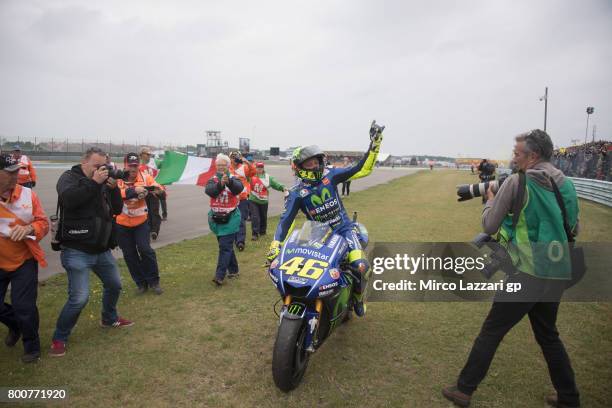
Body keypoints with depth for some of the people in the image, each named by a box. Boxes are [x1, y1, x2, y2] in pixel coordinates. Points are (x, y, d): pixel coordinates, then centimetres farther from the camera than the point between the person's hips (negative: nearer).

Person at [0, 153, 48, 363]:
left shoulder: (27, 194, -9)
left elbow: (43, 223, -5)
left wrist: (29, 228, -25)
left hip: (24, 261, -1)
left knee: (24, 306, -1)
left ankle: (32, 346, 23)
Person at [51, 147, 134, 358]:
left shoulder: (103, 183, 10)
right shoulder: (69, 177, -6)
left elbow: (117, 209, 5)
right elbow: (68, 199, -27)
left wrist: (113, 188, -9)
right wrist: (94, 182, -24)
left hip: (102, 248, 7)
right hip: (77, 250, -7)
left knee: (114, 285, 20)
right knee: (79, 297, -11)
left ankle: (109, 319, 45)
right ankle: (59, 338, 10)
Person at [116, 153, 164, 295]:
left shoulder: (145, 178, -7)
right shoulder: (117, 178, -11)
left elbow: (160, 191, -13)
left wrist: (153, 190, -35)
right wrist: (134, 190, -43)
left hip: (141, 222, 0)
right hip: (121, 224, 0)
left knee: (145, 249, -9)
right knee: (129, 254, 7)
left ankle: (154, 281, 9)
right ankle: (141, 283, 23)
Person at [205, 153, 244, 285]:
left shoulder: (233, 179, -2)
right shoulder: (212, 180, 3)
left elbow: (239, 188, -24)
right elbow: (209, 191, -17)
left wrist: (229, 181, -43)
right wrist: (220, 184, -36)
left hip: (230, 218, -4)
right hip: (216, 217, 4)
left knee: (225, 246, -10)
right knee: (226, 246, 15)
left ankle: (219, 276, -10)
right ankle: (233, 270, 31)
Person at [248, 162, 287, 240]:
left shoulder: (268, 177, 2)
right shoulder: (251, 176, -3)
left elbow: (275, 184, -2)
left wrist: (282, 187, -19)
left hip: (263, 201, 2)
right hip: (253, 200, -2)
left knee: (263, 217, 16)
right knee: (255, 217, -10)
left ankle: (262, 231, 36)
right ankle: (255, 233, -6)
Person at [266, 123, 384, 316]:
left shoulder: (329, 175, -1)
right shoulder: (296, 193, -6)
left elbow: (362, 169, -2)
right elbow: (285, 220, -11)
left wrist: (374, 144, -10)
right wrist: (275, 246, -23)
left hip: (344, 229, 0)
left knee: (360, 266, -21)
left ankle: (357, 296, 12)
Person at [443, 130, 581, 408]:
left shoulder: (516, 182, -11)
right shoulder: (567, 184, 7)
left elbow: (489, 226, -6)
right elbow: (574, 228, 17)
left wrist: (490, 199, 10)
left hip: (528, 273, -6)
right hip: (559, 274, 6)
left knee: (491, 332, 4)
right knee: (548, 335, 24)